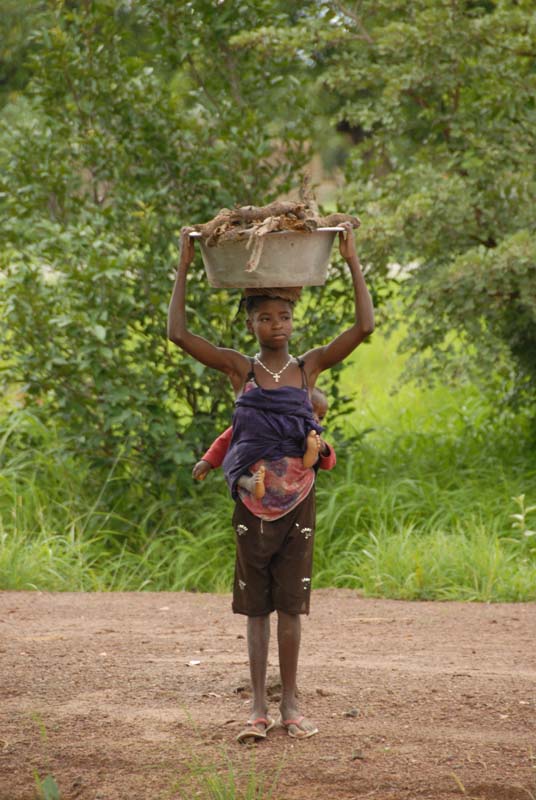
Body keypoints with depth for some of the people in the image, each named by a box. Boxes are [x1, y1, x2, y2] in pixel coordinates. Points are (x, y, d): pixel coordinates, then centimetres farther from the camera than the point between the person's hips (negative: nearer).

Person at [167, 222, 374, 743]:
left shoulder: (310, 367, 4)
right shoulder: (240, 369, 2)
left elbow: (364, 327, -4)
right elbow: (178, 333, -5)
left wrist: (352, 262, -5)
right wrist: (184, 268, -5)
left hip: (297, 498, 0)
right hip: (253, 499, 0)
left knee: (290, 604, 4)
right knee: (256, 606, 4)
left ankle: (289, 704, 11)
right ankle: (258, 706, 8)